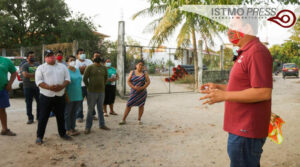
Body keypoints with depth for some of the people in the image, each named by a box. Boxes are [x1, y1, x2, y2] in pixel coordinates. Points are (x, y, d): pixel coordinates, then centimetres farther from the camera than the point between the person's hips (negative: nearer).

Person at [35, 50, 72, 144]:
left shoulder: (62, 66, 12)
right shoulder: (41, 68, 2)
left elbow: (67, 78, 7)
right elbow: (38, 81, -7)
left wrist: (62, 86, -14)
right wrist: (49, 87, -22)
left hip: (60, 96, 3)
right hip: (46, 96, -3)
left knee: (61, 116, 13)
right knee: (43, 117, 2)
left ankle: (62, 134, 27)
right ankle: (39, 137, 13)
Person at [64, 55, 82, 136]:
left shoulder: (77, 70, 12)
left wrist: (80, 95, 16)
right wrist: (66, 95, -19)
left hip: (78, 96, 7)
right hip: (69, 96, -7)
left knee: (74, 112, 13)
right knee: (67, 113, 4)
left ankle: (73, 128, 23)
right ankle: (67, 129, 12)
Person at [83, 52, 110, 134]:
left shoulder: (104, 68, 7)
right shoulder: (89, 67, -6)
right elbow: (85, 78, -6)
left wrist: (102, 86, 12)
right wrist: (89, 87, -1)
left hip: (101, 92, 4)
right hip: (92, 92, -4)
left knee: (100, 109, 14)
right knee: (90, 110, 2)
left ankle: (102, 125, 25)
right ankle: (88, 127, 10)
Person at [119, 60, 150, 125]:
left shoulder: (145, 73, 3)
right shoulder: (132, 72, 3)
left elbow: (148, 82, -1)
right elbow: (128, 81, 0)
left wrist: (142, 88, -15)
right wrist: (134, 87, -15)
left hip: (142, 92, 0)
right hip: (134, 92, 0)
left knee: (141, 105, 3)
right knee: (129, 105, -2)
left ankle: (139, 120, 17)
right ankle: (123, 120, 3)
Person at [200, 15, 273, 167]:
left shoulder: (257, 52, -18)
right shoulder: (247, 52, 16)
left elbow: (264, 92, -25)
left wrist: (224, 95, -22)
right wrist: (218, 87, 14)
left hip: (246, 131, -10)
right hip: (241, 127, 10)